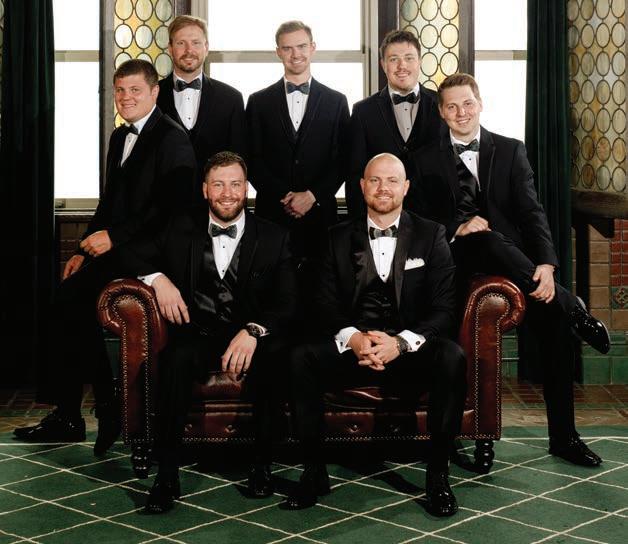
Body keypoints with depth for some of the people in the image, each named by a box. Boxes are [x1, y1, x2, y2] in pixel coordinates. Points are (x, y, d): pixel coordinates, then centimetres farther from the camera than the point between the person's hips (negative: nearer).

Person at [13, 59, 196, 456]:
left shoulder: (173, 139, -9)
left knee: (72, 300, -22)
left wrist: (113, 237, -18)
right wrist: (85, 249, 10)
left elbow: (170, 207, -17)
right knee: (71, 302, -14)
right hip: (115, 248, 8)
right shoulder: (121, 137, 18)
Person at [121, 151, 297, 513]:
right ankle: (167, 476, -28)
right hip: (197, 337, 1)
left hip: (251, 339, 0)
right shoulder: (181, 230, 11)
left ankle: (263, 465, -15)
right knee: (177, 357, -34)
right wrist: (158, 278, -7)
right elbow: (133, 254, 16)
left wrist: (253, 331, -24)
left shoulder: (274, 238, 6)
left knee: (271, 358, -35)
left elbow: (287, 304, -3)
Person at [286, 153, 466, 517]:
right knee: (301, 358, -27)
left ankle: (439, 474, -21)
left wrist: (401, 343, -19)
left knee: (453, 357, -33)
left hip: (411, 349, -1)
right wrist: (352, 338, -17)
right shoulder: (340, 238, 13)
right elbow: (326, 306, 5)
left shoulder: (431, 235, 8)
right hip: (353, 347, 1)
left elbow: (444, 309, -1)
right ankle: (314, 471, -16)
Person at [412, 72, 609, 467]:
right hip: (460, 257, -1)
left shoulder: (511, 151, 10)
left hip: (511, 257, 1)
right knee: (489, 240, -37)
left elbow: (532, 212, 0)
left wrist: (546, 264, -16)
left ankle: (564, 437, -10)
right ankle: (573, 307, -21)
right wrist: (457, 228, -15)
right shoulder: (427, 159, 11)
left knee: (556, 319, -20)